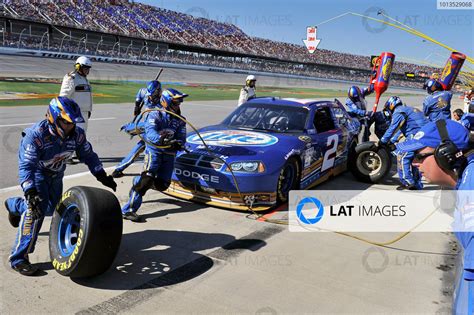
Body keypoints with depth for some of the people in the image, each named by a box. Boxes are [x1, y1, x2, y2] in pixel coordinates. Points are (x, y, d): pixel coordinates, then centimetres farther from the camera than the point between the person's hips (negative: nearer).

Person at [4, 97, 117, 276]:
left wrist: (102, 176, -14)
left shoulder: (77, 134, -20)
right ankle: (18, 258, -12)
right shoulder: (36, 134, -35)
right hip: (37, 172, -6)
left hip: (56, 174, 6)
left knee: (51, 208, 17)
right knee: (37, 209, -23)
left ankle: (14, 205, 47)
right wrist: (30, 193, -49)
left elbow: (88, 155, -6)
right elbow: (27, 166, -38)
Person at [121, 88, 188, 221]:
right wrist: (161, 139, -43)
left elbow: (182, 137, -1)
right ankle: (129, 209, -18)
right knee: (148, 178, -21)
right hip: (154, 149, -5)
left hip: (169, 152, 5)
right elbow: (150, 132, -23)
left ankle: (139, 182, 35)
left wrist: (178, 144, -25)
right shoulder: (155, 115, -5)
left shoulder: (180, 120, 10)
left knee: (162, 185, 2)